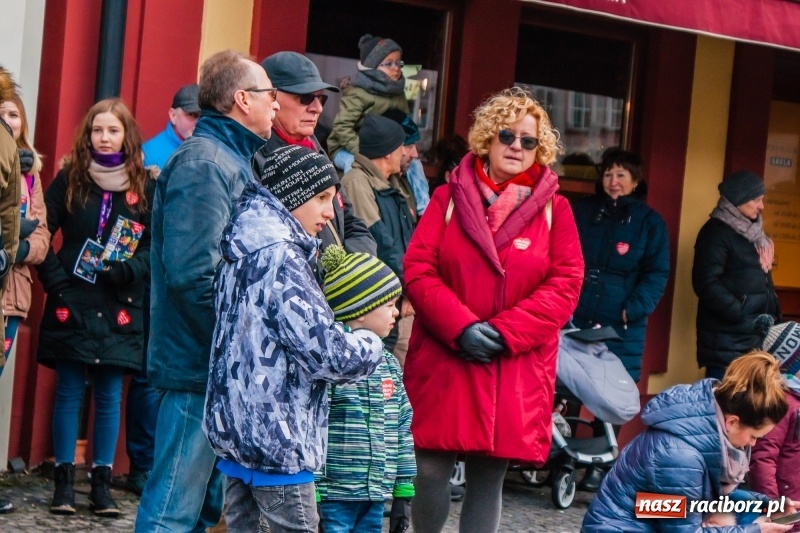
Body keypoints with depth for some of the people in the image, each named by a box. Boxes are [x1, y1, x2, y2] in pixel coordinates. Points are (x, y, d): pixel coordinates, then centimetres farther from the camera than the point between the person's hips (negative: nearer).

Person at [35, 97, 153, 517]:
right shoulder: (69, 179, 3)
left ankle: (101, 482, 11)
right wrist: (56, 281, -10)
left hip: (120, 307, 1)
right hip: (72, 304, -1)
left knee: (110, 395, 4)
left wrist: (125, 270, -15)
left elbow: (157, 243, 1)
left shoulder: (145, 186, 3)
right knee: (69, 391, 2)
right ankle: (64, 479, 9)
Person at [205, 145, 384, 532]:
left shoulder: (244, 251, 13)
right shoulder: (281, 258, -16)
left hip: (237, 429, 9)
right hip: (277, 440, -9)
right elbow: (326, 351, -20)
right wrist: (371, 345, -1)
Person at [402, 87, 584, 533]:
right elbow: (418, 270, -1)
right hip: (443, 358, 0)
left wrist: (505, 332, -12)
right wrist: (460, 327, -15)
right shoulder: (449, 198, 6)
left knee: (490, 477, 3)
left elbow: (565, 285, -2)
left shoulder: (555, 209, 6)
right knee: (431, 469, -3)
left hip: (516, 367, 0)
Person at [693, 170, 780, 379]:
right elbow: (707, 284, -18)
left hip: (755, 336, 8)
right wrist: (741, 316, -19)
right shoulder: (716, 232, -9)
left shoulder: (753, 232, 17)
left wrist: (774, 313, 11)